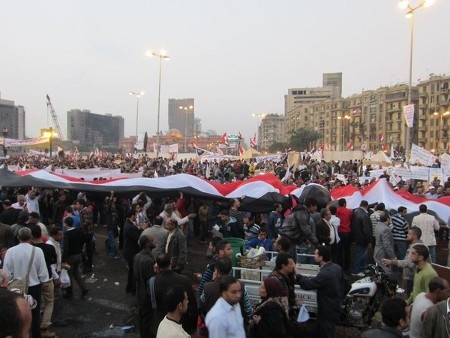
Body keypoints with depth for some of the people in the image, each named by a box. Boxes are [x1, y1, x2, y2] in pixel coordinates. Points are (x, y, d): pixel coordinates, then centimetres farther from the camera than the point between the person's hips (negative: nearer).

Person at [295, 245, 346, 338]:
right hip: (335, 307, 9)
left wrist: (297, 274, -20)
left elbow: (308, 285, -30)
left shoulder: (325, 273, -31)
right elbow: (344, 284, 10)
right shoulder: (337, 268, -2)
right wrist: (339, 298, 22)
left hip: (328, 311, -9)